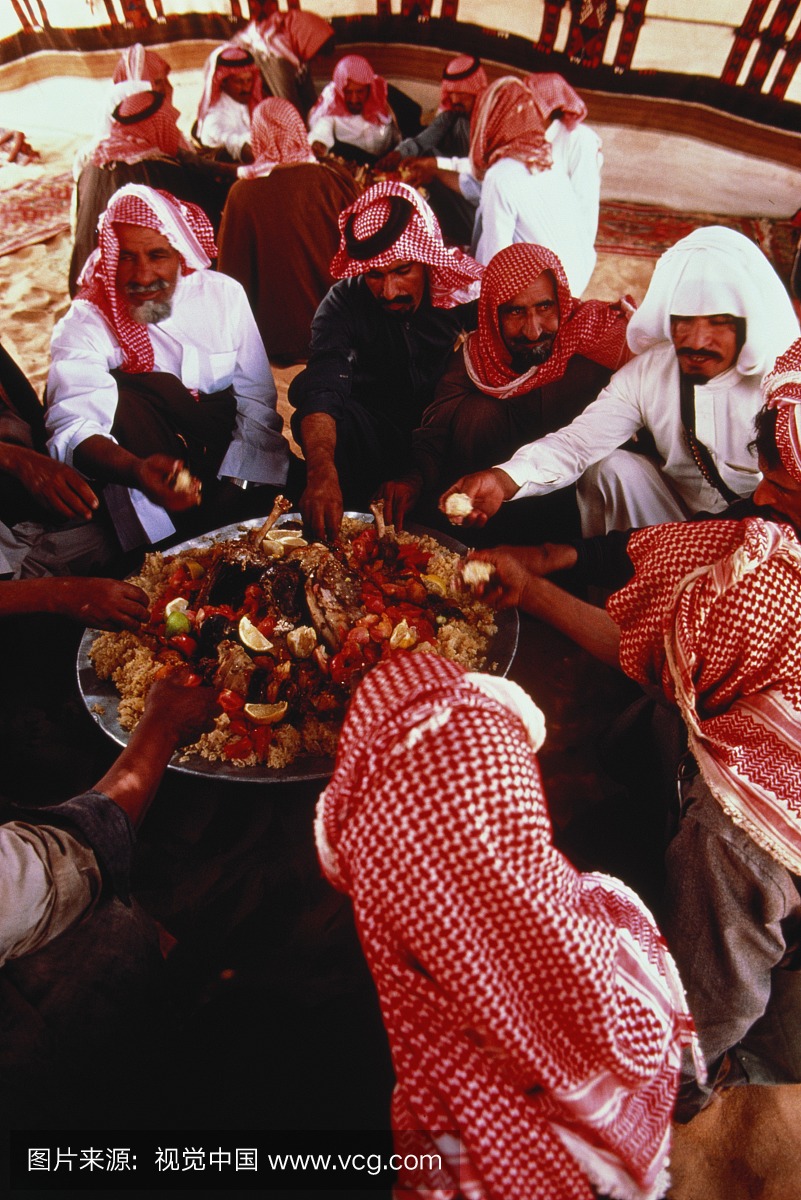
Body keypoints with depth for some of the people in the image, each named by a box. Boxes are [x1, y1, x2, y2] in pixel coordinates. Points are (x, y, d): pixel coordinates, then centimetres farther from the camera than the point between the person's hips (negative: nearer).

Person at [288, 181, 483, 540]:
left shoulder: (468, 289, -9)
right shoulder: (343, 304, -9)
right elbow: (321, 391, -26)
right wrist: (322, 473, -47)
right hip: (377, 435, 1)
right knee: (305, 388, -25)